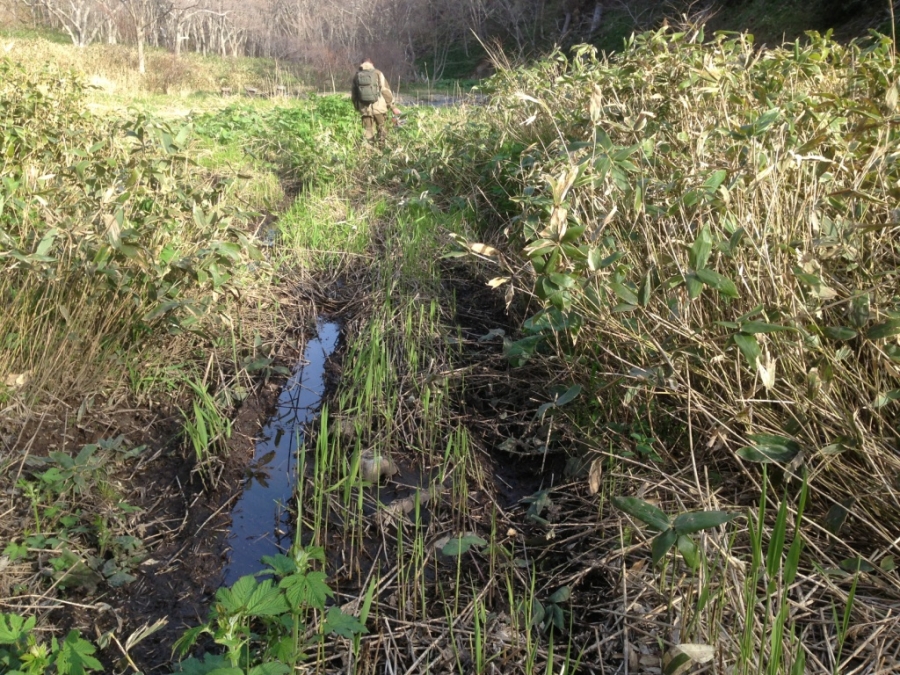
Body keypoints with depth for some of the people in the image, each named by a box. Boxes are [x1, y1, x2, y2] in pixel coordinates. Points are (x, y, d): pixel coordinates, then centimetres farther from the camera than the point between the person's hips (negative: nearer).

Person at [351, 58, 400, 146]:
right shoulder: (377, 73, 0)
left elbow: (353, 95, 14)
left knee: (368, 132, 8)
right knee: (382, 130, 10)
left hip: (365, 109, 2)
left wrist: (357, 108, 26)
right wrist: (393, 107, 1)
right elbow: (386, 91, -3)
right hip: (379, 107, -2)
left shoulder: (356, 76, 9)